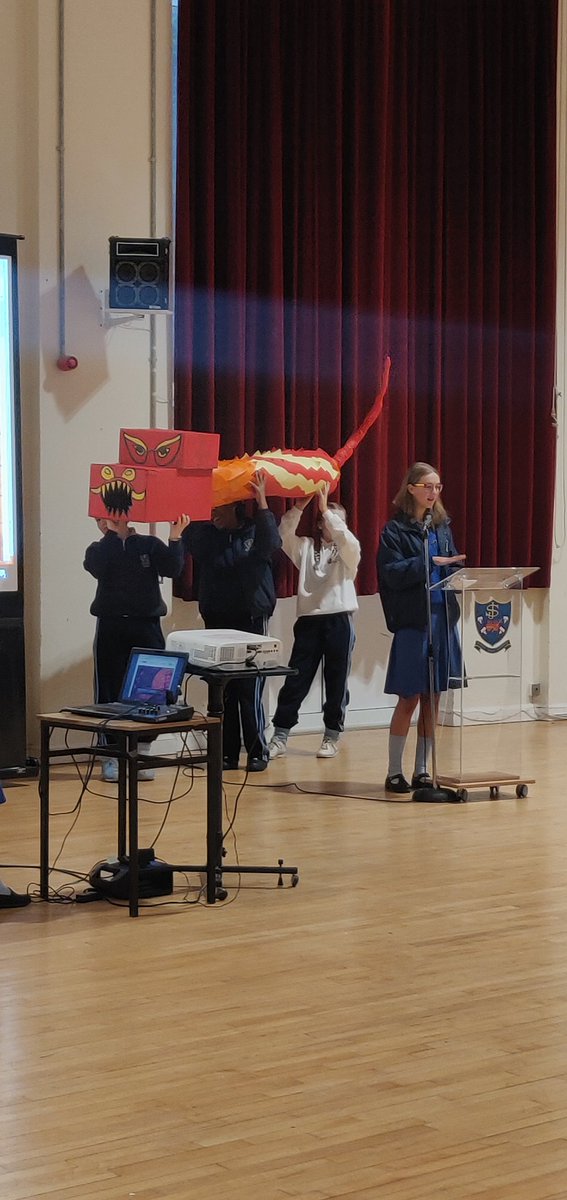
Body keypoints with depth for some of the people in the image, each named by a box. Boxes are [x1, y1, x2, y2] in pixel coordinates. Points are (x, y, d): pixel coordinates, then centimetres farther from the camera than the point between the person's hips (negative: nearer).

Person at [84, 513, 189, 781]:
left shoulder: (150, 545, 7)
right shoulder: (98, 549, 6)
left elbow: (172, 569, -7)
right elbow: (99, 568, -16)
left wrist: (175, 538, -19)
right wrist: (114, 533, -15)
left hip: (147, 627, 1)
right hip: (111, 628, 0)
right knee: (111, 691, 0)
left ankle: (141, 754, 11)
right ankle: (112, 755, 8)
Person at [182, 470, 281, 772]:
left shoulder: (254, 532, 0)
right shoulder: (204, 534, 7)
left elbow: (271, 544, -21)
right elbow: (187, 543, -11)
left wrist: (261, 501, -22)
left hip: (252, 620, -3)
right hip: (217, 622, 3)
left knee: (250, 690, -5)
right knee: (222, 692, 5)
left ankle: (257, 751, 5)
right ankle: (227, 753, 11)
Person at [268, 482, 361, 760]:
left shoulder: (348, 552, 6)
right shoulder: (306, 547, 11)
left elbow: (349, 541, -17)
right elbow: (284, 535, -6)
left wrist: (326, 508, -19)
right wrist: (300, 506, -16)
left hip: (339, 619, -1)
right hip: (309, 619, 1)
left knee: (336, 682, 4)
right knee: (295, 679, -1)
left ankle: (331, 737, 14)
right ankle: (280, 736, 3)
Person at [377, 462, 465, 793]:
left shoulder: (442, 526, 12)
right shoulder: (395, 530, -4)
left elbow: (453, 569, 12)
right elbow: (392, 573, -14)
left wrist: (458, 572, -9)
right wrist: (429, 563, -21)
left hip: (443, 619, 5)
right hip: (412, 621, -5)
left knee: (432, 699, 8)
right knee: (409, 699, -2)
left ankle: (422, 771, 16)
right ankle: (394, 772, 9)